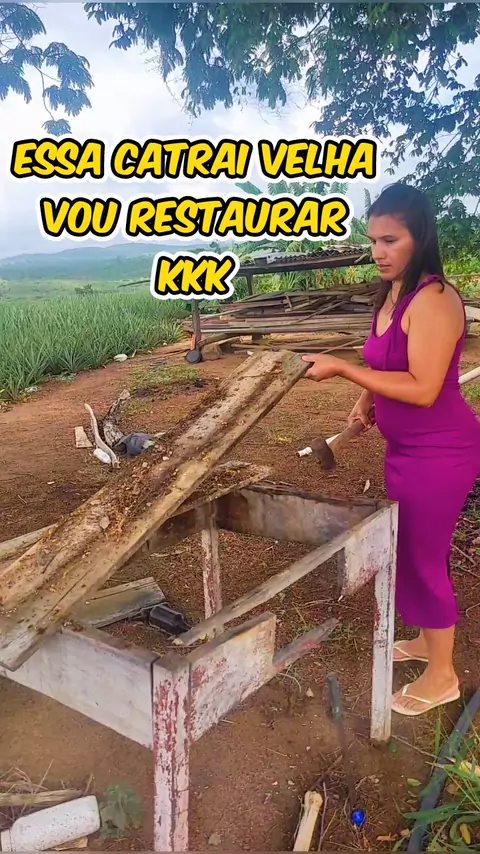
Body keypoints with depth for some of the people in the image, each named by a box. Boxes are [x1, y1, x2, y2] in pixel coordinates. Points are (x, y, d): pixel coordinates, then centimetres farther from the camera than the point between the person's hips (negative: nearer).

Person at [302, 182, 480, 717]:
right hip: (408, 448, 9)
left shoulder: (433, 300, -21)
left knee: (423, 557, 4)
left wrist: (341, 368, -26)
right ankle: (428, 639, 44)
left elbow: (423, 388, -27)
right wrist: (368, 398, 1)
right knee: (413, 551, 22)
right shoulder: (393, 294, 7)